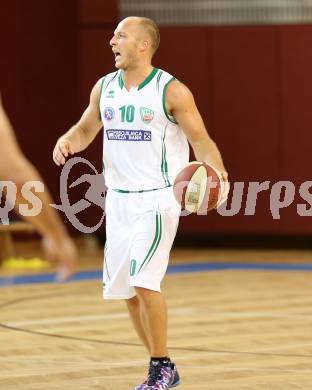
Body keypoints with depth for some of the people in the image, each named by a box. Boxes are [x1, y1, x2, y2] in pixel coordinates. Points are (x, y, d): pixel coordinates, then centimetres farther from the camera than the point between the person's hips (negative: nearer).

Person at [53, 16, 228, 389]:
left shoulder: (172, 91, -10)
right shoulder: (104, 88, 6)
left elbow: (201, 140, -9)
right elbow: (85, 129, 19)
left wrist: (217, 174, -28)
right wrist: (67, 141, -4)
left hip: (157, 199, -7)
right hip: (118, 200, 7)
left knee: (144, 281, -18)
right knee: (125, 288, 8)